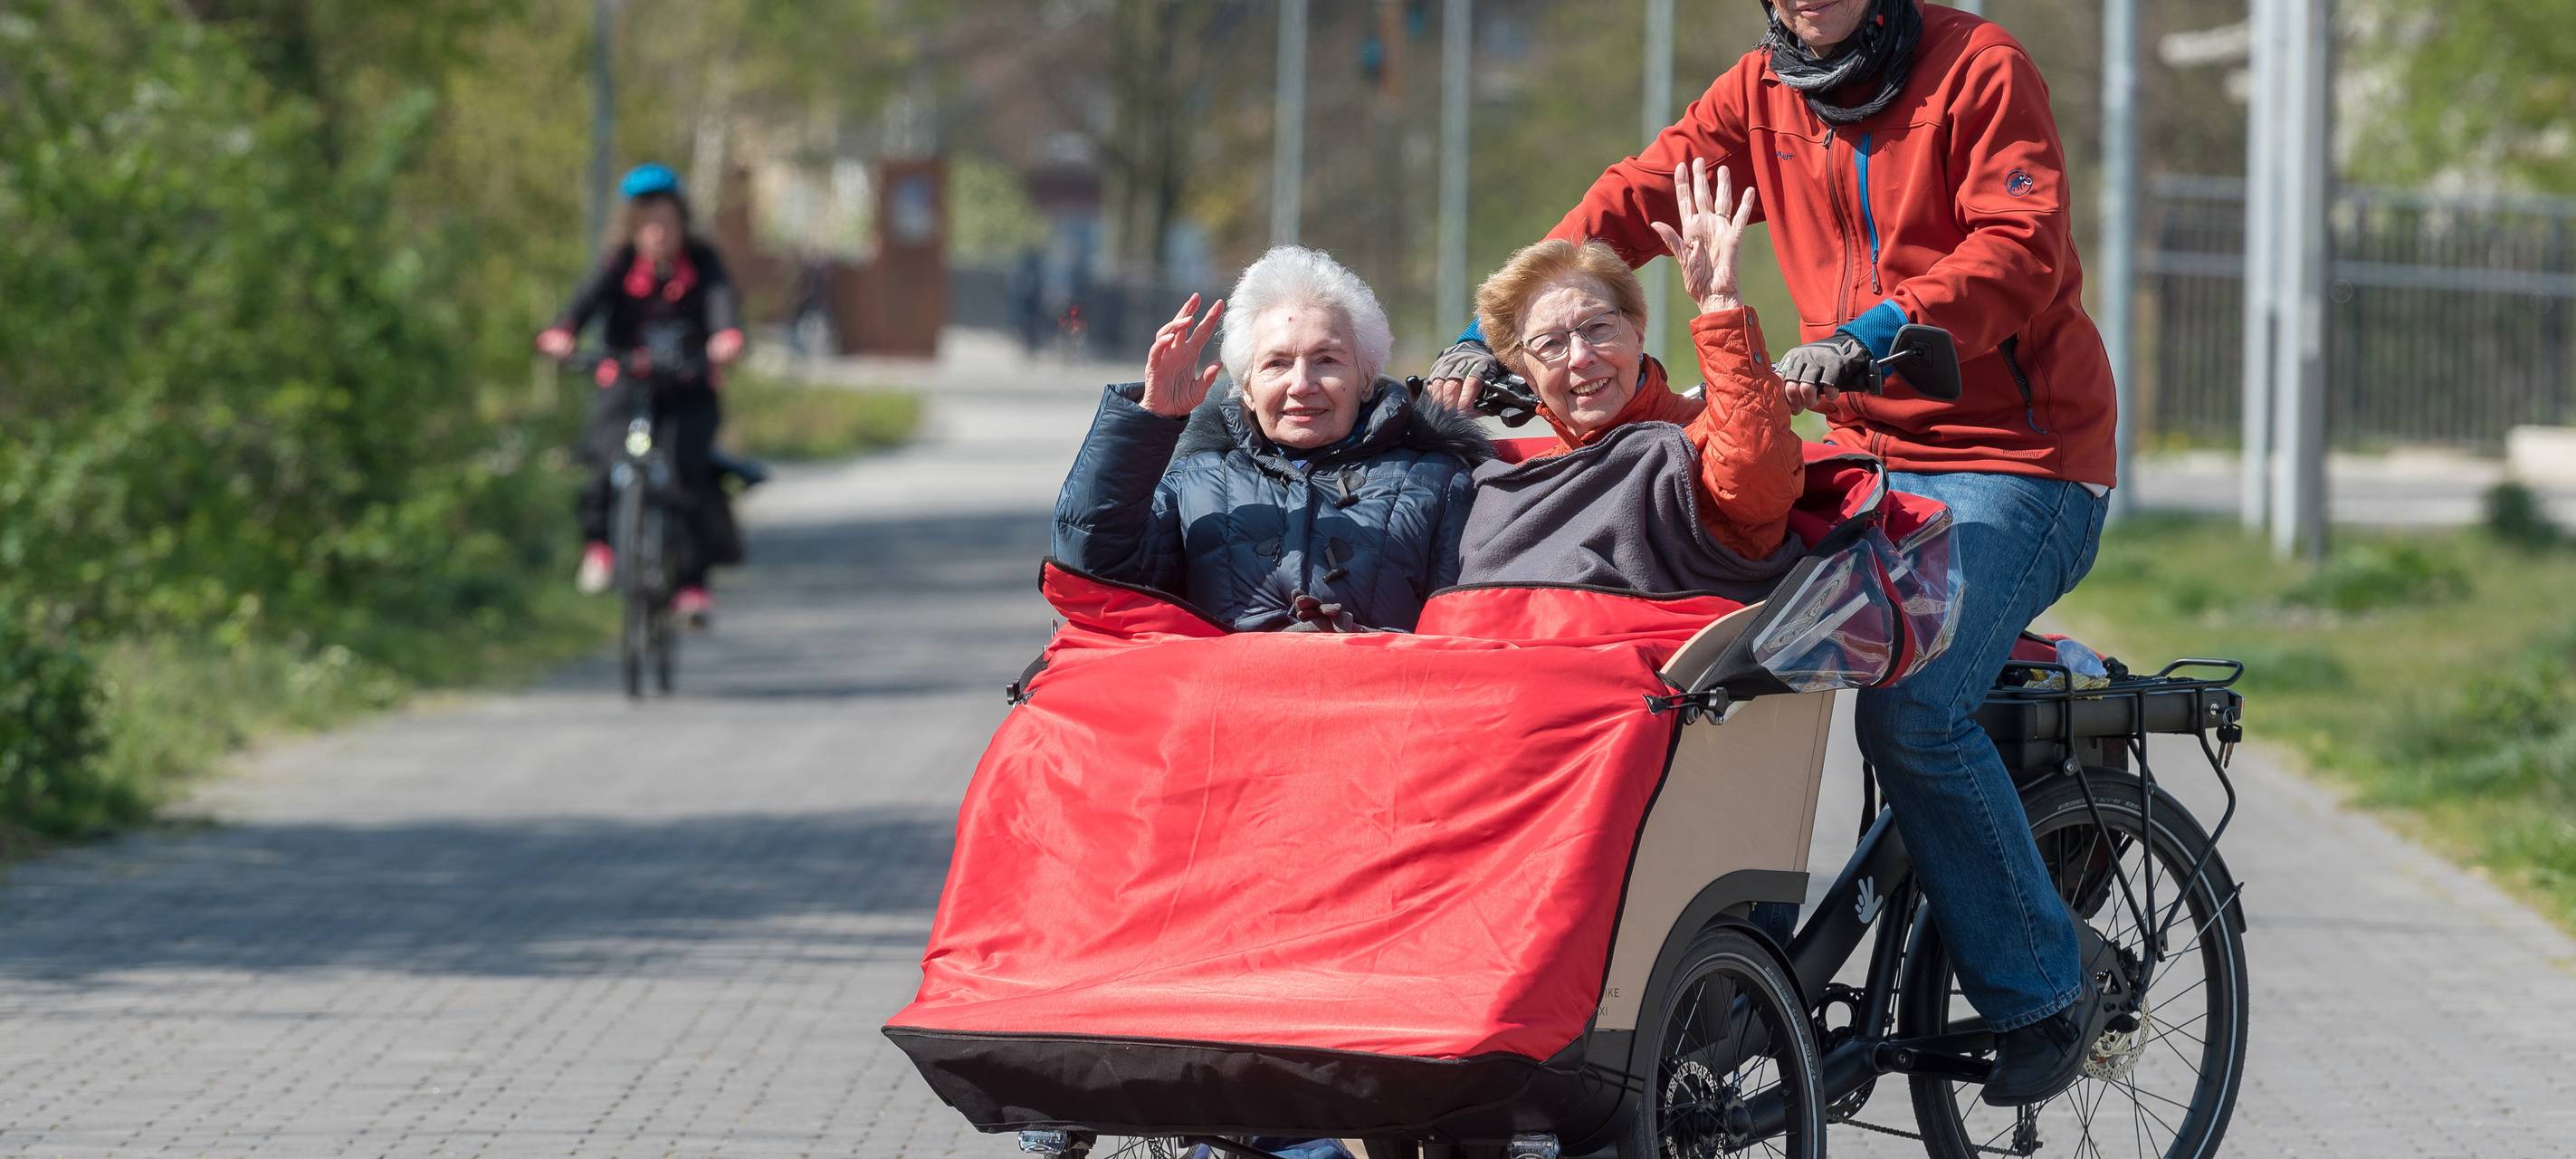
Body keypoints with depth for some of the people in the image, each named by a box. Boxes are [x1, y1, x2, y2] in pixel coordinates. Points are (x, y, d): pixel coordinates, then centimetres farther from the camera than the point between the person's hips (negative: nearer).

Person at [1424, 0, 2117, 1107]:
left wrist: (1868, 337, -37)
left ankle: (2043, 994, -9)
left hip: (2015, 453, -6)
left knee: (1912, 709, -24)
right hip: (1858, 450, 6)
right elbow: (1633, 201, 1)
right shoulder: (1762, 93, 8)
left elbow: (2019, 248, -22)